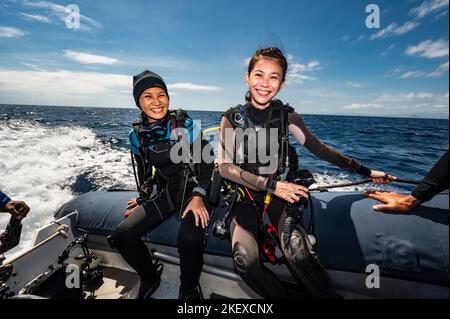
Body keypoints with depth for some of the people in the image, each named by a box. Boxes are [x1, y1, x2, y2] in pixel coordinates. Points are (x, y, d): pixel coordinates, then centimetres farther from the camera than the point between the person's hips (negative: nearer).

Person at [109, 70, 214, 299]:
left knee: (189, 238, -32)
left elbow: (207, 160, -10)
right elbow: (143, 171, 15)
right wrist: (143, 199, 17)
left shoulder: (184, 124, -10)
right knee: (121, 237, -10)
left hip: (193, 189, -4)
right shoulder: (137, 134, 1)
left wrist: (198, 197, -17)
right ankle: (149, 278, 19)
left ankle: (189, 289, 2)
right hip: (164, 192, 4)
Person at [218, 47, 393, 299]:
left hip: (280, 192, 0)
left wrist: (364, 170, 5)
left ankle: (328, 295, 2)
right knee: (245, 260, -24)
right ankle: (280, 295, 4)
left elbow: (319, 148, 7)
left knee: (298, 252, -27)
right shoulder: (233, 118, -4)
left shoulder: (286, 116, -1)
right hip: (245, 195, 0)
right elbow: (225, 167, -10)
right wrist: (271, 185, -19)